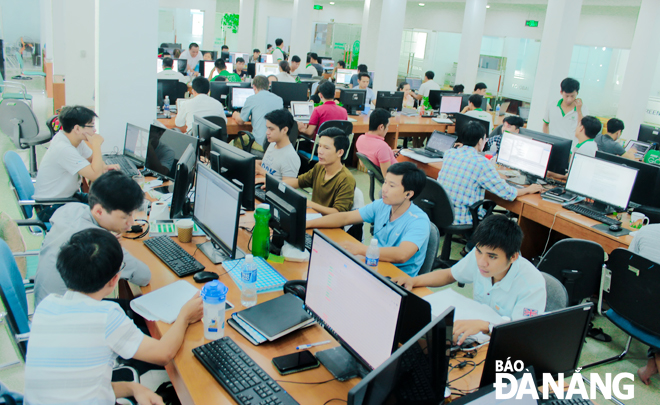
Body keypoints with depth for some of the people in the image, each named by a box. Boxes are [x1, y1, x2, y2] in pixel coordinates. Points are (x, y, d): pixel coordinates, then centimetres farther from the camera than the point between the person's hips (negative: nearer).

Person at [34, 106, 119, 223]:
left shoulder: (75, 139, -2)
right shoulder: (63, 149, -28)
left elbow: (92, 158, 17)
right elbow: (95, 175, -33)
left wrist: (104, 167, -7)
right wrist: (96, 145, -25)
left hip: (69, 195, 9)